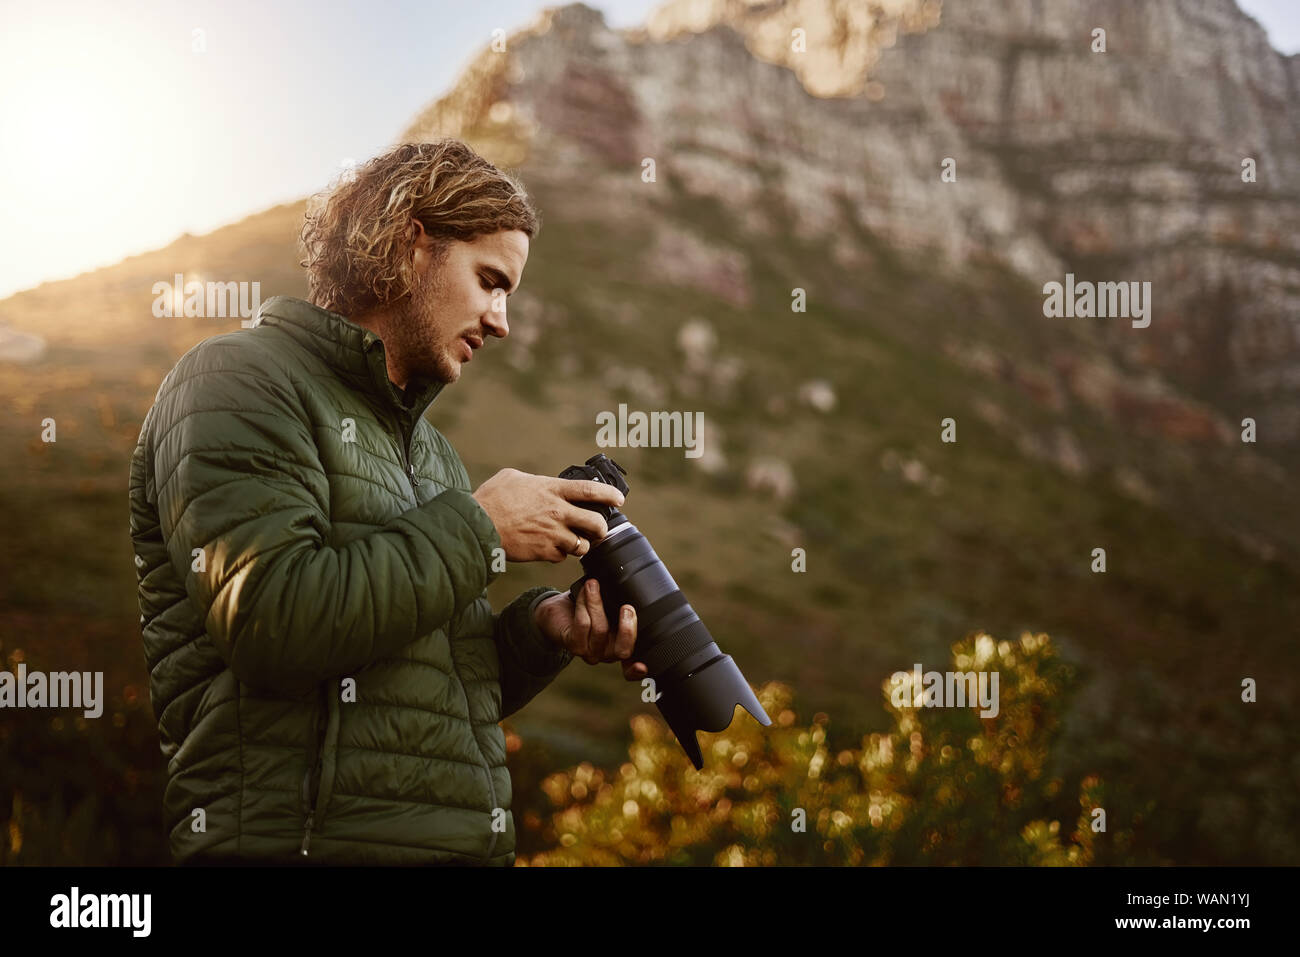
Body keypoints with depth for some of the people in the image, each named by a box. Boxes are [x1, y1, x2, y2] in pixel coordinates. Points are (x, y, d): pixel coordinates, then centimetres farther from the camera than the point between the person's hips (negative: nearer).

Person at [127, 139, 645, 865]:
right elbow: (274, 620, -20)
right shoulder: (240, 383, -5)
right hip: (302, 840, -7)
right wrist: (479, 530, -12)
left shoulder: (430, 448, 18)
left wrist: (541, 627, 1)